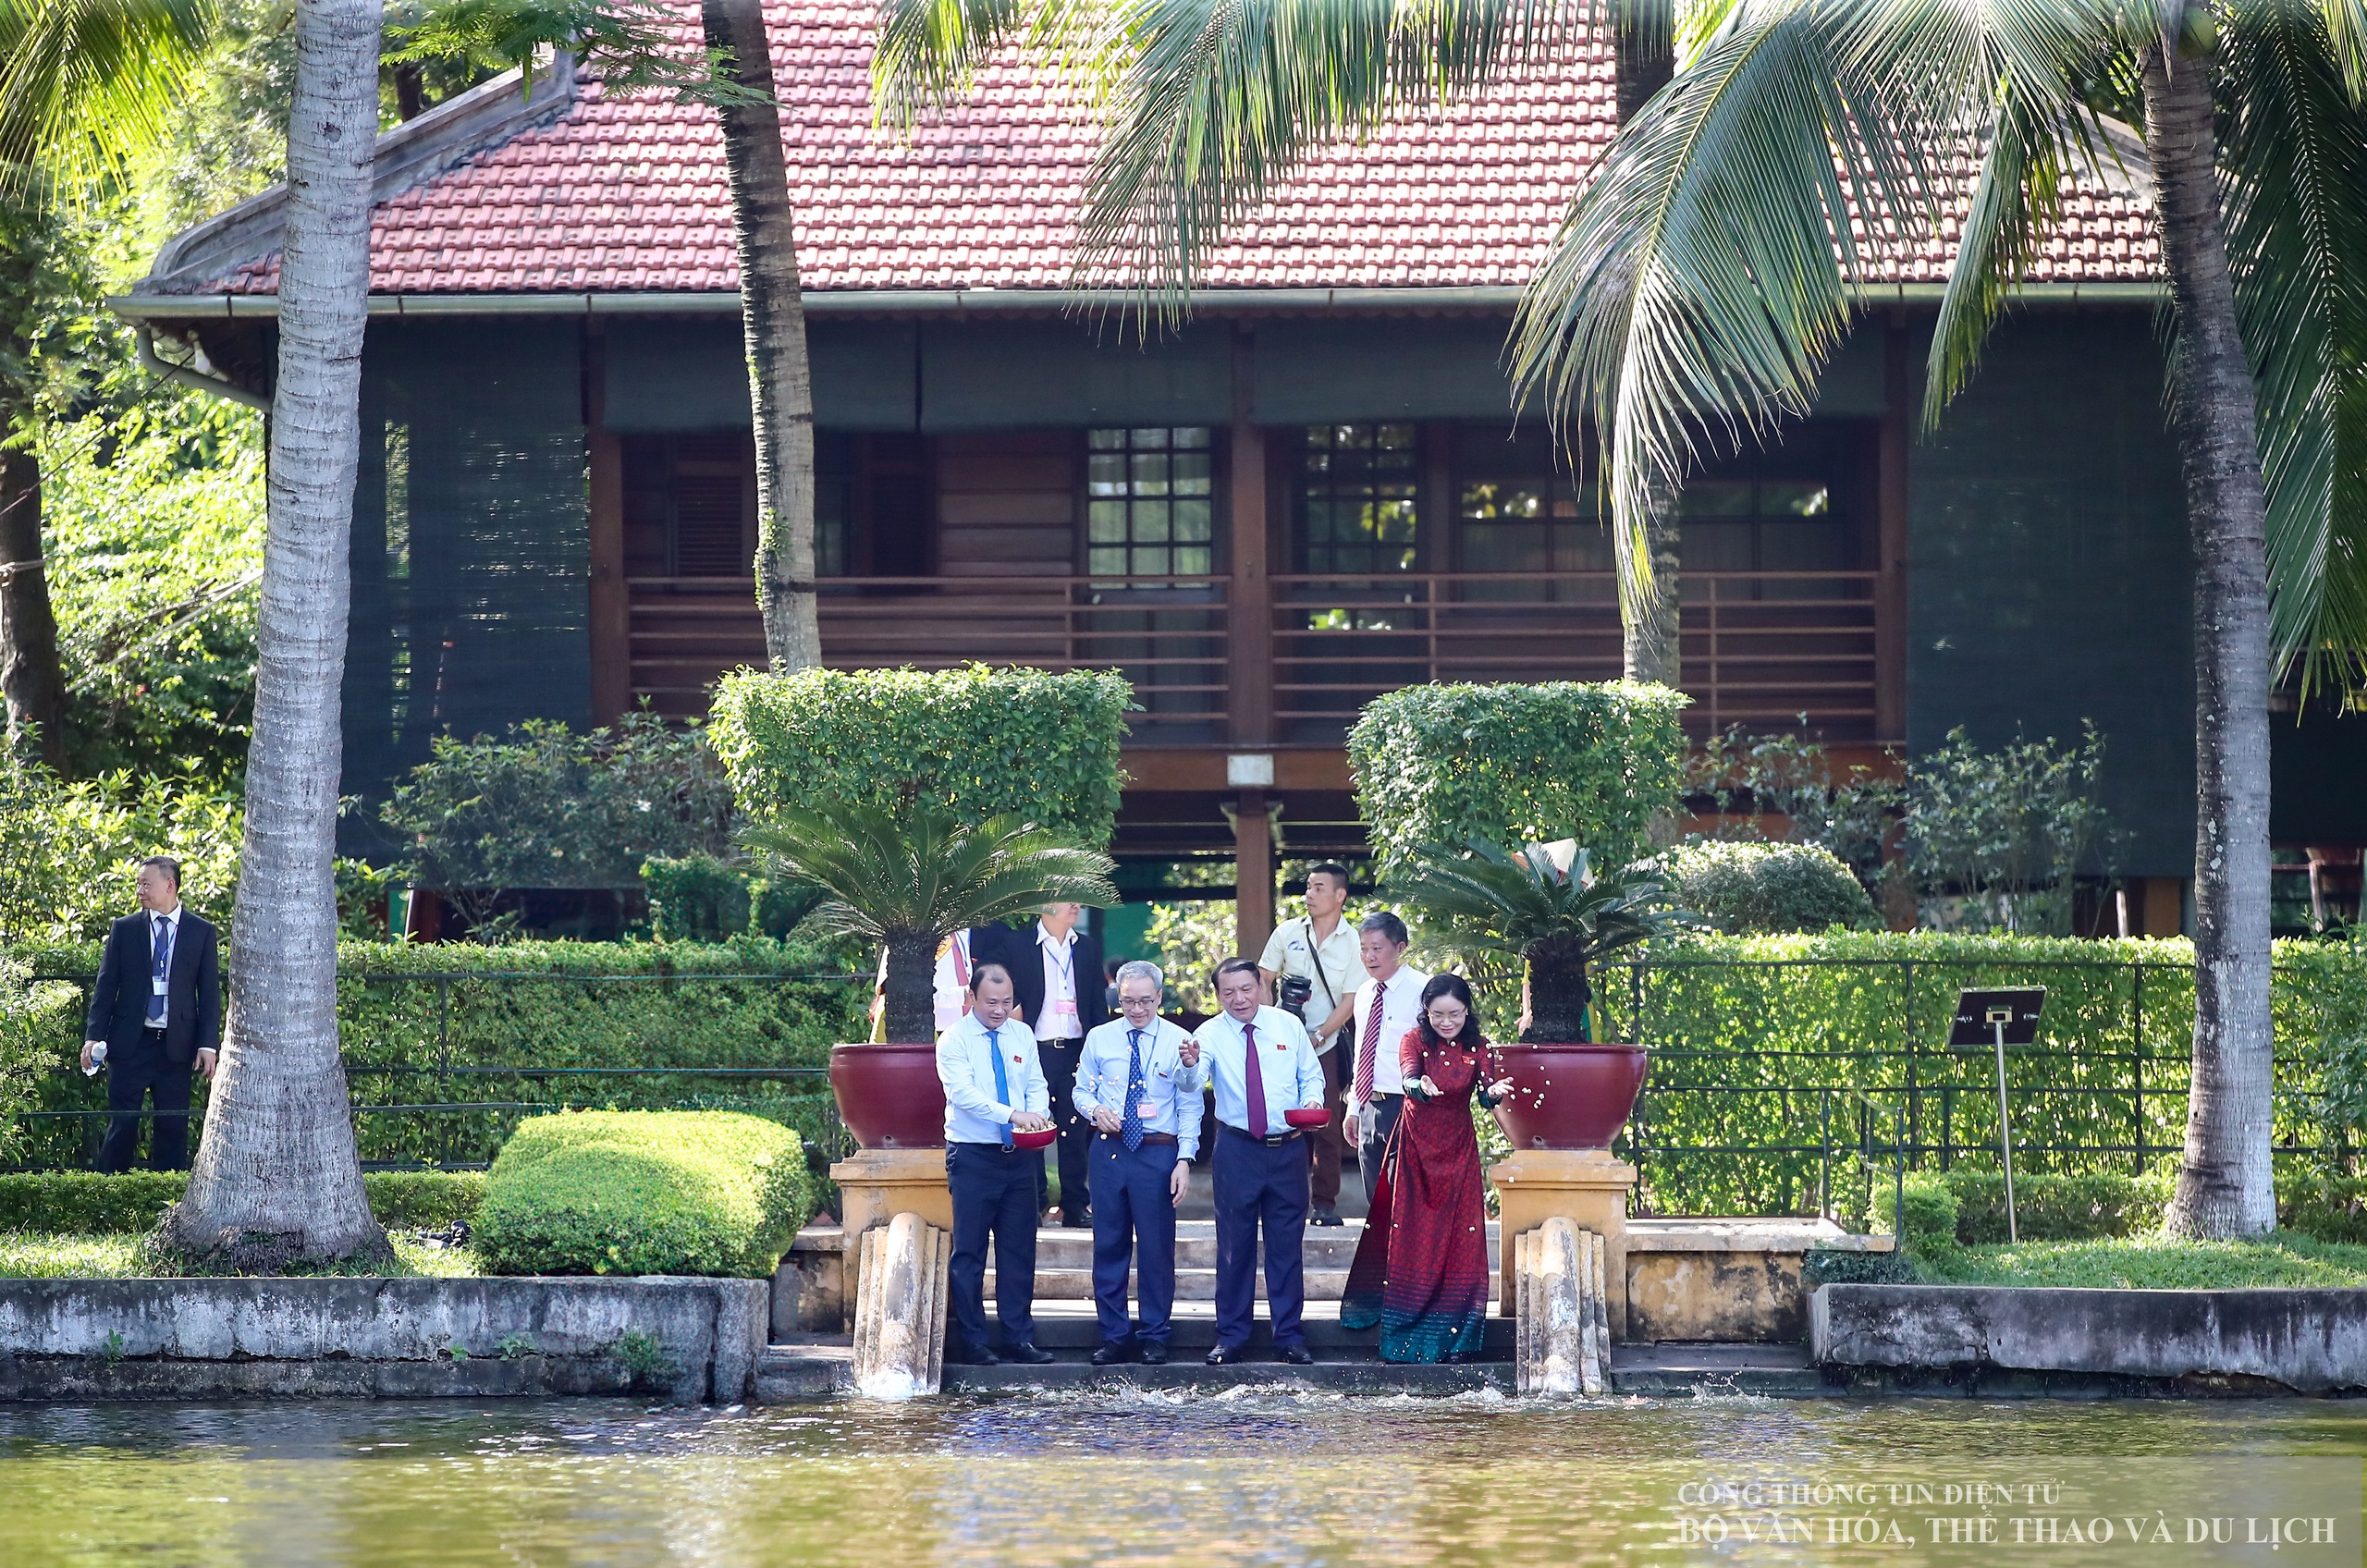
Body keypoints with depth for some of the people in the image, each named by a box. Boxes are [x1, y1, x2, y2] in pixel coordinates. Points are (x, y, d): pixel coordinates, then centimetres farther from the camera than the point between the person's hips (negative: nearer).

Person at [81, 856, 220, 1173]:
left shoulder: (201, 932, 5)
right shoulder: (125, 929, 7)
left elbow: (210, 992, 4)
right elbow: (105, 986, 6)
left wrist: (208, 1044, -5)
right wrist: (94, 1036, -4)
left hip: (176, 1046, 0)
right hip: (130, 1043, 0)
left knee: (173, 1128, 2)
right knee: (122, 1124, -1)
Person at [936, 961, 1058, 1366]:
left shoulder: (1022, 1036, 11)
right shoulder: (954, 1040, -6)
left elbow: (1036, 1084, 10)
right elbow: (962, 1092, -20)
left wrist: (1038, 1114, -14)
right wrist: (1013, 1114, -32)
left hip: (1019, 1155, 5)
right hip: (972, 1155, -5)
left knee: (1019, 1249, 6)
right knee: (969, 1252, -3)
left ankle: (1019, 1338, 12)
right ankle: (972, 1342, 3)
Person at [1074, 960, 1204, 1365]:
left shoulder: (1178, 1042, 1)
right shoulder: (1099, 1039, 8)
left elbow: (1190, 1107, 1)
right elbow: (1082, 1090, 15)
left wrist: (1184, 1160, -9)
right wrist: (1094, 1110, -9)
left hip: (1158, 1153, -2)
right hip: (1109, 1150, 2)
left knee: (1156, 1248, 1)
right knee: (1109, 1244, 5)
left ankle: (1155, 1336, 11)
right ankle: (1114, 1335, 14)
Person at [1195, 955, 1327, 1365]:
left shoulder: (1289, 1026, 4)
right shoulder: (1210, 1035, -4)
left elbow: (1312, 1075, 12)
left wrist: (1312, 1100, -10)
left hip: (1287, 1147, 2)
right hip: (1236, 1149, -2)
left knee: (1287, 1244, 6)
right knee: (1235, 1246, 2)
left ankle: (1290, 1337, 14)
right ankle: (1231, 1337, 11)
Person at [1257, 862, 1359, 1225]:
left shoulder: (1353, 942, 0)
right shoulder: (1287, 933, 5)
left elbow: (1350, 1001, -1)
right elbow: (1262, 981, 8)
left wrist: (1318, 1035, -12)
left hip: (1328, 1044, -1)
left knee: (1328, 1126, -2)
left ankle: (1325, 1202, 6)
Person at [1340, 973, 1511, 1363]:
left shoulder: (1477, 1048, 1)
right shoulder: (1414, 1040, -5)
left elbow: (1485, 1094, -13)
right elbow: (1409, 1078, -24)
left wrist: (1495, 1091, -37)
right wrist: (1421, 1087, -48)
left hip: (1458, 1149, 1)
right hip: (1416, 1147, -1)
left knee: (1459, 1238, -5)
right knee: (1411, 1238, -1)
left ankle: (1453, 1337, -1)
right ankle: (1405, 1335, 7)